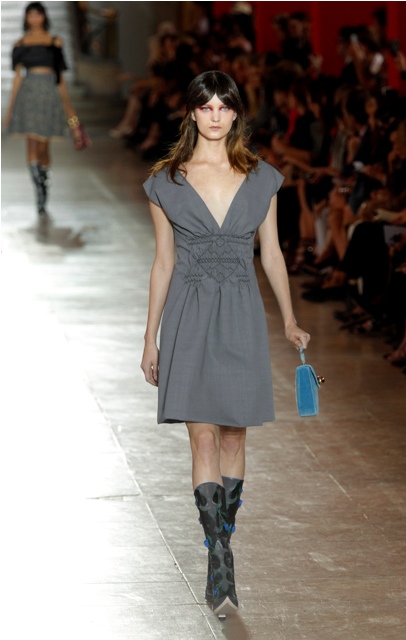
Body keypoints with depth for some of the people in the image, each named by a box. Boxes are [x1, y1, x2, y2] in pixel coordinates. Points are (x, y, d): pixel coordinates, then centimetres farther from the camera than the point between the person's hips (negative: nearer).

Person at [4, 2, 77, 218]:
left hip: (49, 94, 0)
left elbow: (60, 76, 12)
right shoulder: (21, 44, 9)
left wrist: (67, 105, 12)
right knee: (32, 146, -9)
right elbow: (17, 76, 9)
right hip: (28, 94, 0)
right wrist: (10, 108, 6)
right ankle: (41, 198, -12)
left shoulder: (55, 42, 9)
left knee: (43, 148, 3)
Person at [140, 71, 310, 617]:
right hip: (190, 316, -2)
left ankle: (222, 545, 20)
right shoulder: (166, 182, 2)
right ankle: (221, 561, -13)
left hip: (242, 316, 2)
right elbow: (163, 262, 6)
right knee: (204, 436, -9)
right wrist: (150, 339, 7)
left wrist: (290, 321, 16)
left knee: (234, 436, 7)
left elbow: (272, 253, 13)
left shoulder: (261, 180, 4)